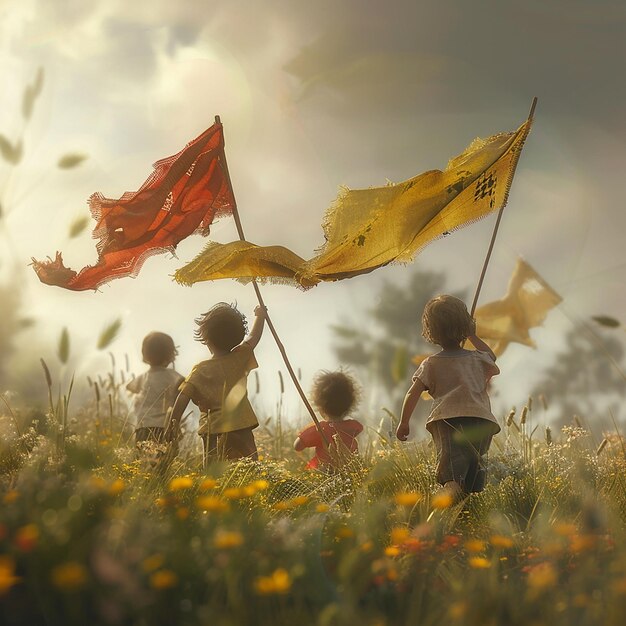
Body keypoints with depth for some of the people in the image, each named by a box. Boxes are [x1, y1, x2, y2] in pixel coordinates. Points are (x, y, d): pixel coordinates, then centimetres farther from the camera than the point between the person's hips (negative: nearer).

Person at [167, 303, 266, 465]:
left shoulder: (201, 370, -1)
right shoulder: (239, 359, 4)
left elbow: (184, 396, -8)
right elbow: (254, 337, 19)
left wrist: (174, 422, -4)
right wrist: (260, 316, 35)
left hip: (211, 430, 0)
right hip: (240, 427, 0)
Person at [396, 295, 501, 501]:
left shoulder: (430, 364, 14)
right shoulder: (477, 360, 22)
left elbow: (413, 393, 7)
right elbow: (492, 359, 46)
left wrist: (403, 422, 14)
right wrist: (473, 337, 53)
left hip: (446, 418, -2)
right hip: (481, 418, 3)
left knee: (451, 456, -22)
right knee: (475, 460, 10)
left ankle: (451, 482, -51)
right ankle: (475, 491, -11)